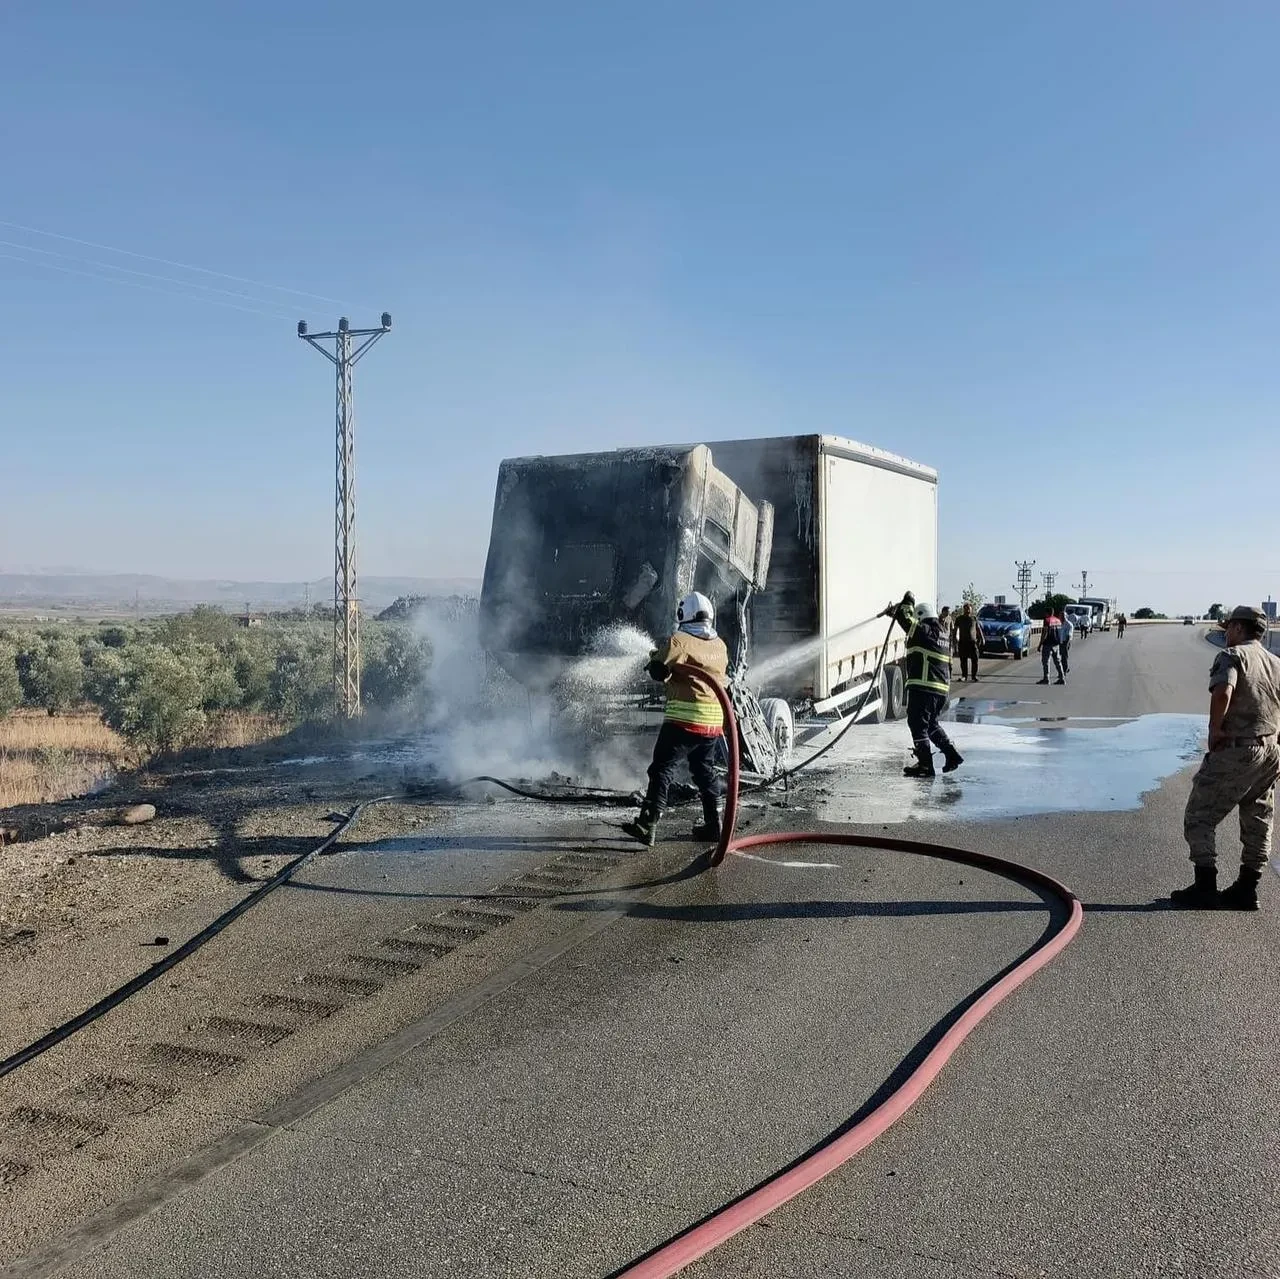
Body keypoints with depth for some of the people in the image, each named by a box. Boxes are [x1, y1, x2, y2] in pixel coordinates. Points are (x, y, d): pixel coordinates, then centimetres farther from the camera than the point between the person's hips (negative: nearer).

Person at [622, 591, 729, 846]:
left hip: (685, 719, -6)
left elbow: (658, 670, -11)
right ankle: (713, 824, 21)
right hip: (715, 720, 6)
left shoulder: (679, 641, -6)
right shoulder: (720, 645, 13)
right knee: (705, 770, 19)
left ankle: (648, 824, -11)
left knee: (663, 769, -5)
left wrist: (656, 657, 13)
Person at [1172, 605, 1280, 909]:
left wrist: (1215, 728, -17)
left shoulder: (1232, 655, -9)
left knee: (1199, 816, 2)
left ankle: (1205, 887, 2)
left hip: (1234, 750, -8)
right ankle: (1246, 890, 20)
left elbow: (1222, 692, -28)